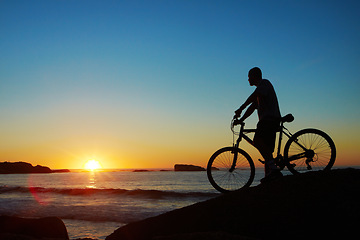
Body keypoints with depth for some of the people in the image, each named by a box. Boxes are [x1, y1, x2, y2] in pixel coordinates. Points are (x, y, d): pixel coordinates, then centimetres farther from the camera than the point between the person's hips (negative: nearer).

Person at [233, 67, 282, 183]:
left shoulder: (264, 83, 3)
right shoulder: (260, 89, 33)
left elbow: (253, 96, -15)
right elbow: (253, 107, 30)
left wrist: (240, 109, -20)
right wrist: (241, 120, 21)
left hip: (269, 118, -11)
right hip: (269, 120, 11)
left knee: (257, 141, -30)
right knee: (267, 150, 6)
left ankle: (273, 168, -39)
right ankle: (268, 177, 6)